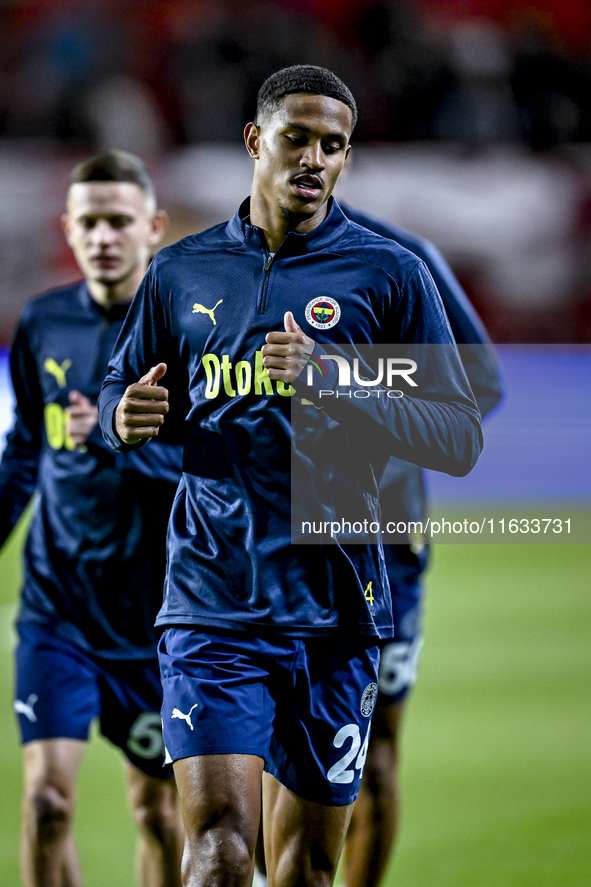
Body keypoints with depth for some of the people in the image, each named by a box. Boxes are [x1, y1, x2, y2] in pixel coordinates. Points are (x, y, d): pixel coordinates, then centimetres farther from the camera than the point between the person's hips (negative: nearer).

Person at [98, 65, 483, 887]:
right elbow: (118, 392, 22)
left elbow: (461, 439, -1)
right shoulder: (181, 271, 10)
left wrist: (332, 383, -15)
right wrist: (125, 416, -3)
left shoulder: (388, 276, 3)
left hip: (334, 609, 0)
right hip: (211, 601, 0)